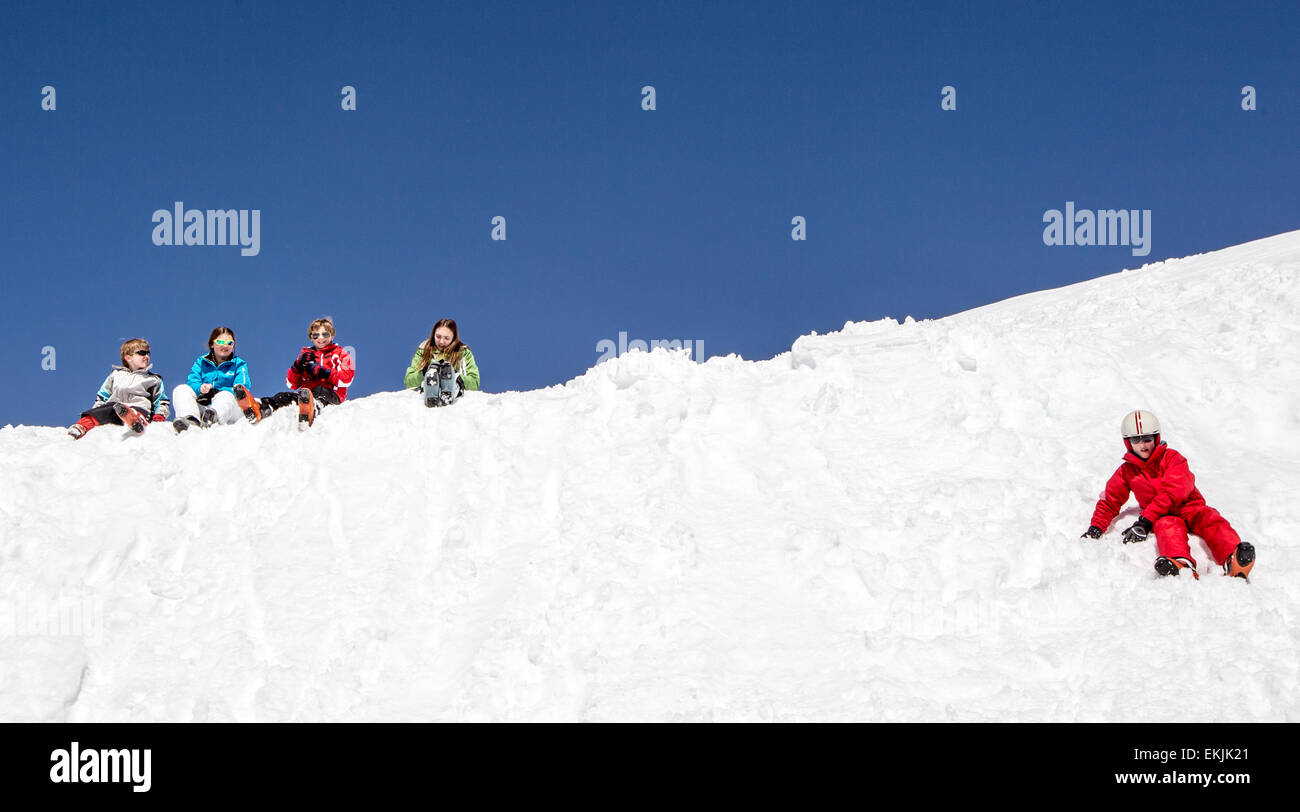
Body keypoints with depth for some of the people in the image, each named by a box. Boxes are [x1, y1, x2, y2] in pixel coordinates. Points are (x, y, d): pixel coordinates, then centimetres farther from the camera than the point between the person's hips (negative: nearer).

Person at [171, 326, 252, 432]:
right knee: (180, 390, -18)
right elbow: (192, 382, 6)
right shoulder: (201, 362, 22)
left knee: (226, 396, -35)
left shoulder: (239, 364, 15)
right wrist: (200, 388, -20)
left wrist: (217, 391, -19)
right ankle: (191, 419, -50)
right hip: (201, 407, 3)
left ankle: (211, 419, -71)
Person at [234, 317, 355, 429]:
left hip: (331, 394, -4)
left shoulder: (340, 354, 20)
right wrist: (299, 365, 2)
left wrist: (322, 372, -8)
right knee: (284, 396, -28)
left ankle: (315, 407, -79)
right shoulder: (307, 354, 30)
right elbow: (291, 385, 20)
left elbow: (346, 379, 0)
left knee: (319, 390, -42)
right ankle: (260, 408, -61)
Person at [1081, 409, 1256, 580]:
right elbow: (1110, 501, 17)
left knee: (1210, 518, -33)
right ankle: (1183, 565, -72)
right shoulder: (1126, 472, 13)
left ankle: (1233, 561, -62)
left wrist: (1145, 521, -23)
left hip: (1189, 507, 0)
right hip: (1163, 516, 0)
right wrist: (1096, 528, -5)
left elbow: (1171, 493, -13)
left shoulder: (1171, 458, 0)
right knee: (1168, 526, -37)